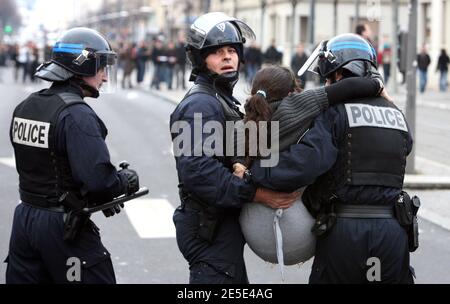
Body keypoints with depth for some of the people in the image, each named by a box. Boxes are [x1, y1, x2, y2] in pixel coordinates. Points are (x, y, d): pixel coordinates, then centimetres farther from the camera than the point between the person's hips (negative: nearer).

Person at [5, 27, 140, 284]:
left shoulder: (25, 107, 7)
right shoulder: (76, 115, -18)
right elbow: (99, 178, -26)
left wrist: (97, 196, 8)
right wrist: (127, 180, -4)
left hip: (25, 218, 8)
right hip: (62, 225, -8)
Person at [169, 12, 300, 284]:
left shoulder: (223, 101, 19)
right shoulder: (200, 104, -16)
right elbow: (198, 170, -28)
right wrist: (256, 193, -28)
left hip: (225, 225, 11)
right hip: (210, 229, -11)